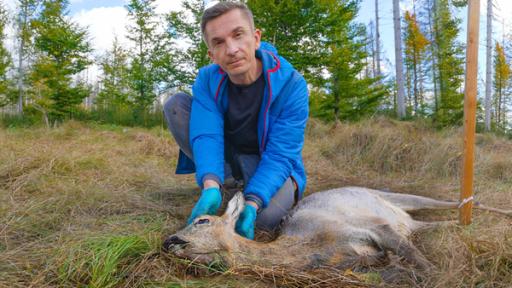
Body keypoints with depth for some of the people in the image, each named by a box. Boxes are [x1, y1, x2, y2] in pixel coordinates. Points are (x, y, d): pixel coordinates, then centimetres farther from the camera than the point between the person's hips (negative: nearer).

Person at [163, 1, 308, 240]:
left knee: (267, 215, -36)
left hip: (267, 164, -3)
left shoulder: (291, 84, -24)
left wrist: (252, 203, -44)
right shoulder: (207, 80, -14)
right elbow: (206, 135, -27)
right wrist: (210, 186, -47)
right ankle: (219, 181, -9)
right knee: (176, 104, -16)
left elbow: (280, 154, -28)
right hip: (227, 157, 3)